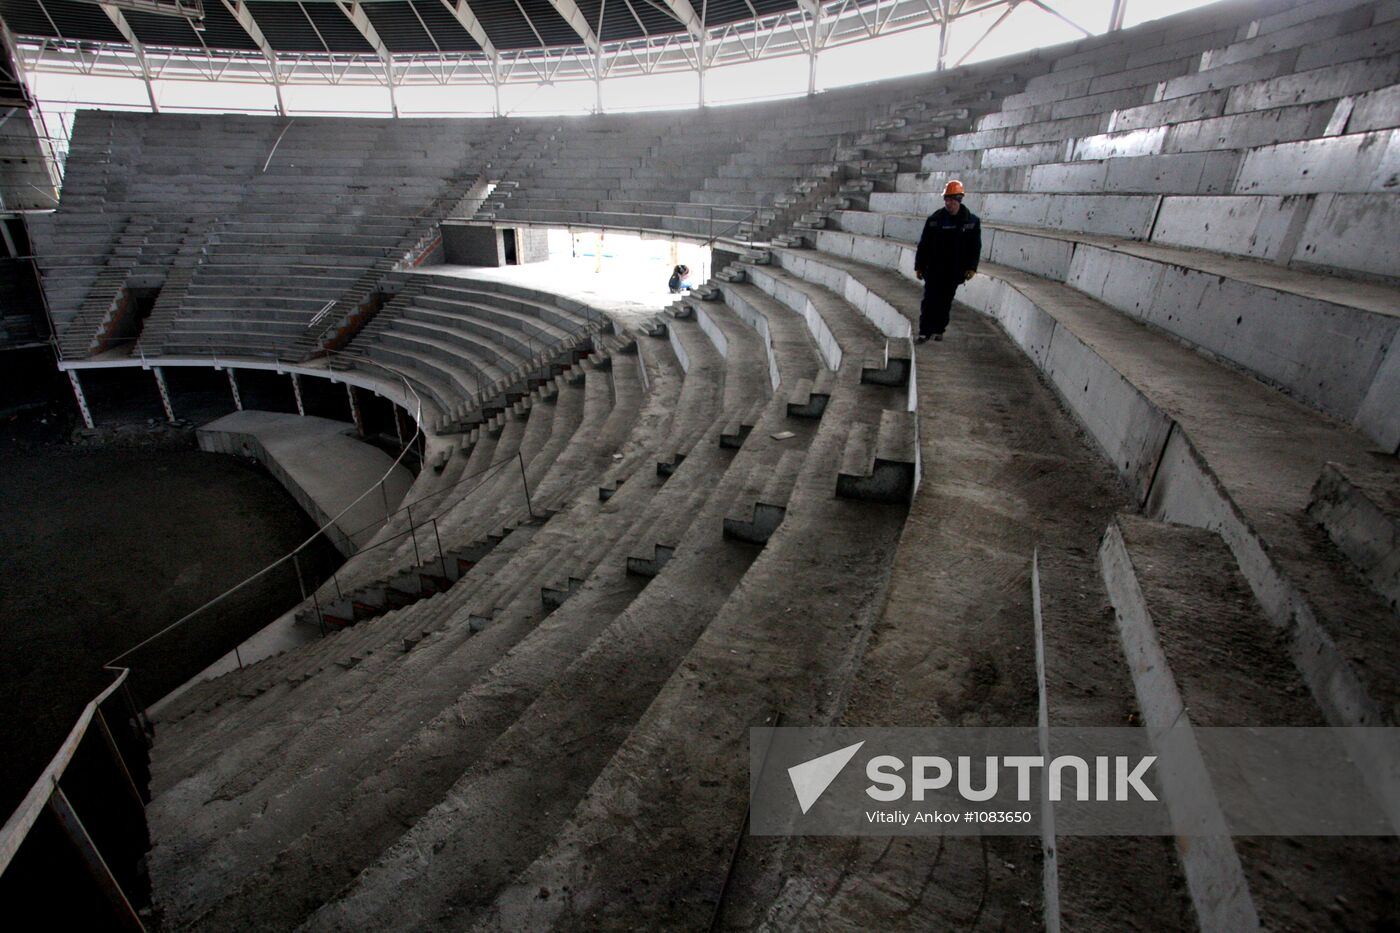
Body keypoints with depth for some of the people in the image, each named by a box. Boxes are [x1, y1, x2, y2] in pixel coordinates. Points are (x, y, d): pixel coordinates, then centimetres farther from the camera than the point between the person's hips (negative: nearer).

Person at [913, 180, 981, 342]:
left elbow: (975, 247, 2)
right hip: (933, 269, 0)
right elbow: (923, 245, 2)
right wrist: (919, 266, 1)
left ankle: (939, 330, 22)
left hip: (954, 271, 0)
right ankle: (925, 331, 4)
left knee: (945, 302, 9)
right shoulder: (934, 219, -2)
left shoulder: (972, 221, -1)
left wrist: (971, 267, -7)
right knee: (929, 301, -2)